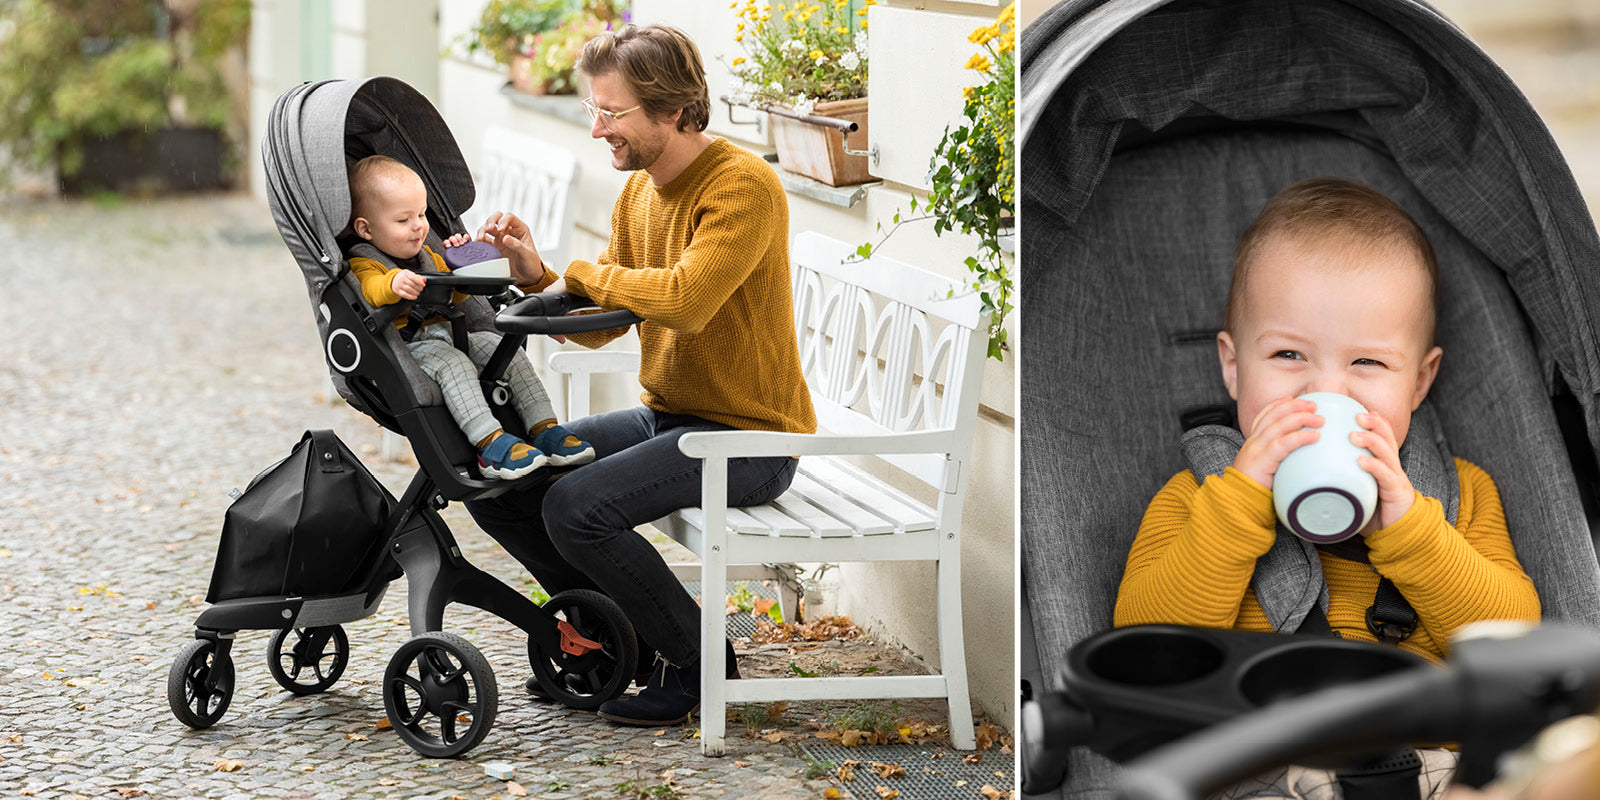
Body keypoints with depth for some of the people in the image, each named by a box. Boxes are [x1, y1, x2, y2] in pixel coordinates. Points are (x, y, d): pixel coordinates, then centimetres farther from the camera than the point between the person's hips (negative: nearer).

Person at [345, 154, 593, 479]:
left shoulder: (426, 257, 21)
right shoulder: (363, 264, -7)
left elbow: (453, 295, 29)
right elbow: (371, 290, -30)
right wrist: (395, 283, -53)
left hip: (444, 336, 8)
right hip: (408, 349, -8)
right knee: (452, 363, -34)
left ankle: (544, 428, -9)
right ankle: (489, 442, -44)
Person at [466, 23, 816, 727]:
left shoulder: (743, 185, -19)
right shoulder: (638, 191, 8)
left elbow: (684, 299, -33)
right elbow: (597, 326, 10)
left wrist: (580, 272, -17)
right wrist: (535, 274, -9)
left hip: (748, 437, -9)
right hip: (664, 417, 9)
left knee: (576, 507, -26)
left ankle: (699, 662, -5)